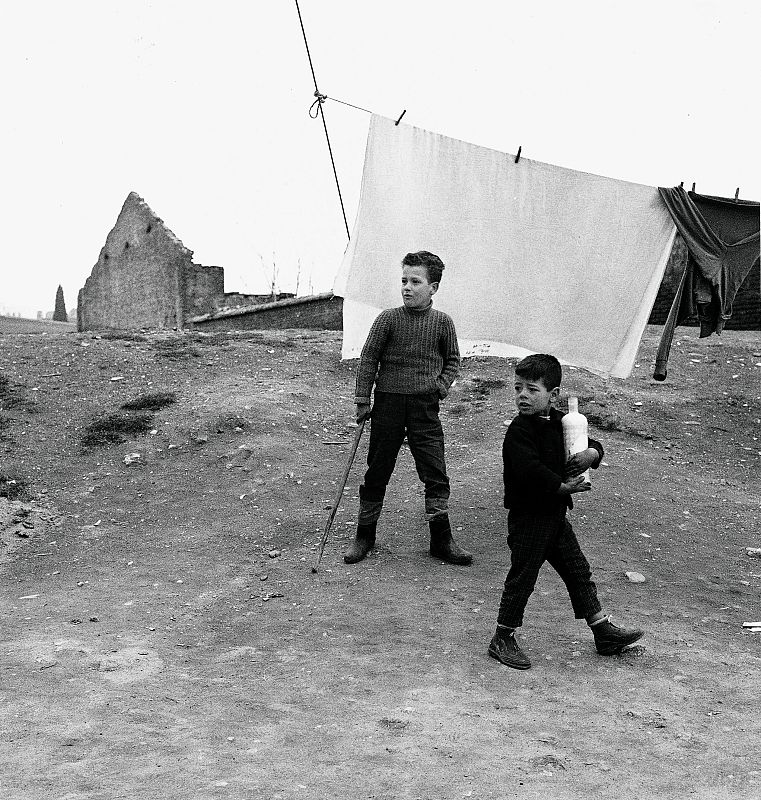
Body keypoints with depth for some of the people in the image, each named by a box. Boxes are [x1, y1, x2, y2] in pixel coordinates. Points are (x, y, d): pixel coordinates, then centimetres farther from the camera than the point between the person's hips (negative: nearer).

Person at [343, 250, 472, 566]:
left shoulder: (442, 322, 0)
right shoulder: (388, 319, -5)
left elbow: (453, 359, 14)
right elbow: (368, 359, 0)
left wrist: (443, 383, -3)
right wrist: (362, 401, -2)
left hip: (424, 407, 1)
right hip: (388, 403, -1)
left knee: (435, 474, 1)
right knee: (377, 471, 8)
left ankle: (441, 540, 12)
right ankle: (365, 535, 23)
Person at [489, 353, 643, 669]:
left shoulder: (559, 422, 8)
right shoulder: (520, 430, -17)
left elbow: (594, 446, 14)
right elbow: (530, 471, -29)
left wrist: (591, 453, -10)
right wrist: (564, 487, -22)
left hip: (554, 514, 8)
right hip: (527, 516, -8)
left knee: (578, 571, 14)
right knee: (522, 578, 0)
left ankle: (603, 631, 25)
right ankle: (503, 639, 13)